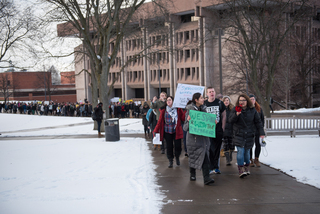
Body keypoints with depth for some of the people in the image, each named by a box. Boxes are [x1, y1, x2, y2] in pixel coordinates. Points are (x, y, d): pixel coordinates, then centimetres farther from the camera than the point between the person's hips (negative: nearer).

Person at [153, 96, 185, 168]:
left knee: (178, 146, -3)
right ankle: (170, 161, 20)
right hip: (167, 131, 1)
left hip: (176, 131, -1)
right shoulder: (164, 110, 3)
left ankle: (177, 157, 27)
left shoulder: (178, 109, 0)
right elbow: (160, 121, 2)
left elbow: (183, 118, -6)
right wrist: (156, 130, -2)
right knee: (169, 146, 4)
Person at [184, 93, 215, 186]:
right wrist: (188, 121, -27)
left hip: (203, 136, 4)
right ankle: (192, 174, 31)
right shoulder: (190, 110, -6)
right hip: (193, 137, -3)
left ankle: (206, 178, -10)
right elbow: (186, 127, -8)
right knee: (193, 156, 10)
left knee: (205, 157, -7)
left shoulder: (203, 109, 10)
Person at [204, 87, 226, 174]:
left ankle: (216, 167, 16)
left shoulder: (219, 103, 6)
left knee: (217, 149, 7)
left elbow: (224, 116, 9)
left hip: (218, 130, 1)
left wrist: (223, 128, 2)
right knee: (210, 149, -6)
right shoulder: (204, 104, 3)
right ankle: (211, 167, 0)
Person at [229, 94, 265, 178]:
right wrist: (236, 114, -26)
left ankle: (247, 168, 27)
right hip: (238, 134, -2)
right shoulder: (235, 109, 0)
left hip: (249, 135, 2)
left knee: (247, 151, 7)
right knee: (240, 151, -13)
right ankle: (241, 169, -12)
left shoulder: (252, 110, 4)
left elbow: (258, 121, 8)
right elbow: (230, 120, -8)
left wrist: (261, 132, 1)